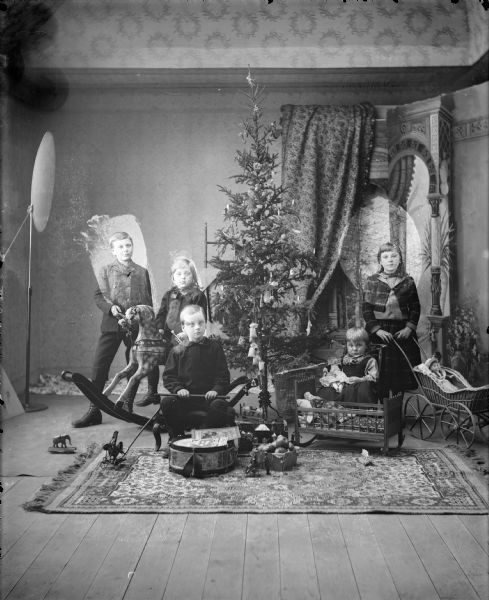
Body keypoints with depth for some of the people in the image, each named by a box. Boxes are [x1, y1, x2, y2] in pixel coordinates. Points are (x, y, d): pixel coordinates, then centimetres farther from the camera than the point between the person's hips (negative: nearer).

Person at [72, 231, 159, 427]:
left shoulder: (142, 272, 12)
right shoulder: (105, 271, 7)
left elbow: (148, 300, 14)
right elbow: (99, 296, 2)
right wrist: (110, 307, -18)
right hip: (112, 324, -1)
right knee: (99, 365, -7)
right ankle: (93, 410, -1)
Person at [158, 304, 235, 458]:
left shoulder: (214, 347, 6)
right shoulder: (177, 351, 7)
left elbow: (223, 374, 4)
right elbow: (168, 376, 7)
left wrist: (216, 389, -13)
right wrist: (178, 388, -12)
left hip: (209, 395, -1)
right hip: (185, 397, 1)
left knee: (219, 405, -32)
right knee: (166, 402, -27)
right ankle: (175, 438, -1)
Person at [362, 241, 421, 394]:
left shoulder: (408, 282, 7)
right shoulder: (372, 281, 3)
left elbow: (416, 308, 8)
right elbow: (366, 308, -1)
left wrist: (409, 327, -7)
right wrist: (377, 330, -11)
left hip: (403, 332, 2)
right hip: (379, 332, -1)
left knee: (404, 373, 1)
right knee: (382, 371, -3)